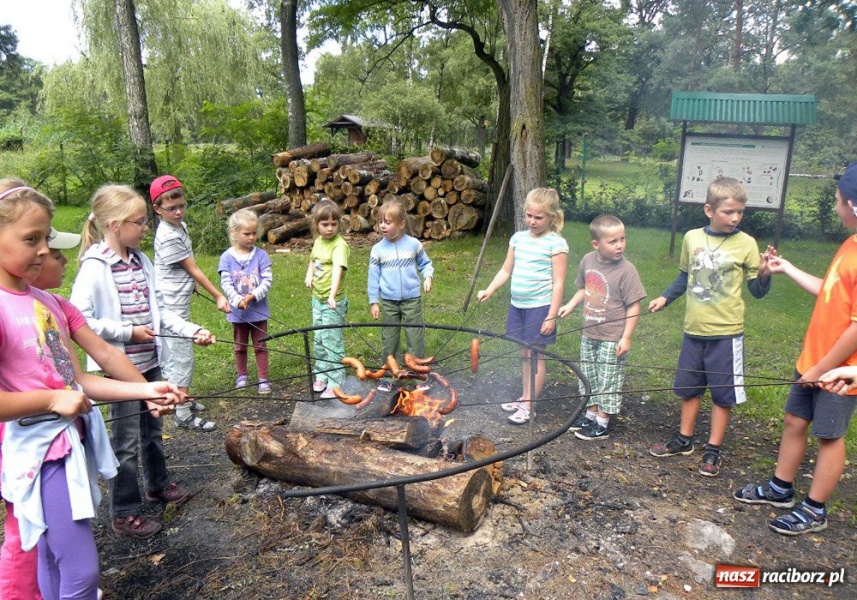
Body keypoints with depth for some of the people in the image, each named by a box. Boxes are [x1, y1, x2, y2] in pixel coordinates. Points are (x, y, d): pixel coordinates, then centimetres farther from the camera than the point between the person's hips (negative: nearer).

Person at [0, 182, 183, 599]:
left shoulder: (47, 302, 7)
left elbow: (78, 381, 8)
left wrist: (145, 391, 0)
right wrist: (52, 398, -15)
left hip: (73, 440, 7)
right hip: (39, 451, -7)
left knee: (55, 561, 22)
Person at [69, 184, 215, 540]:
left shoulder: (141, 261, 5)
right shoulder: (95, 267, -17)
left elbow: (158, 309, 9)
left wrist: (192, 331, -2)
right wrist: (128, 332, -20)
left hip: (149, 361, 7)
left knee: (153, 428, 22)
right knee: (126, 439, 4)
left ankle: (157, 484, 43)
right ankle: (125, 514, 19)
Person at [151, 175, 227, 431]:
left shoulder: (180, 225, 6)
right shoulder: (169, 237, -21)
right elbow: (193, 270, -17)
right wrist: (218, 296, -11)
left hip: (176, 302, 9)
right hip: (172, 306, -9)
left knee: (173, 355, 19)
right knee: (182, 357, -3)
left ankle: (180, 400, 32)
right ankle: (183, 415, 5)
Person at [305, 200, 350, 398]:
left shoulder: (340, 244, -18)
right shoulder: (318, 242, 6)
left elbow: (338, 269, -32)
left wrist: (332, 295, -45)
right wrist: (309, 275, 7)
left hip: (333, 302, -8)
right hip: (317, 299, 8)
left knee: (332, 343, -2)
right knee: (319, 341, 18)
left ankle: (335, 384, 8)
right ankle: (322, 376, 34)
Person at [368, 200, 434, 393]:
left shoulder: (413, 244, -4)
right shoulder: (378, 249, -3)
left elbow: (425, 263, 11)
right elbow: (373, 277, 1)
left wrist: (428, 276, -9)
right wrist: (373, 302, 1)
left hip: (412, 300, -1)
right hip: (388, 302, 1)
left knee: (416, 338, 4)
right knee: (389, 340, 9)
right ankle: (387, 375, 22)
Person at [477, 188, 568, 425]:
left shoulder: (556, 243, -10)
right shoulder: (518, 238, 8)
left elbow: (558, 282, -12)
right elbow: (506, 270, 13)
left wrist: (552, 316, -15)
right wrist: (489, 290, -2)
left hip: (540, 307, -6)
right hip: (517, 305, 6)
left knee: (535, 355, 3)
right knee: (524, 354, 15)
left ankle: (527, 406, 11)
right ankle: (525, 397, 29)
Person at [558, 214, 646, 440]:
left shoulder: (626, 270, -18)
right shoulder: (588, 261, -2)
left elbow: (633, 307, -15)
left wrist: (626, 337, -16)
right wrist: (569, 306, 3)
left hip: (613, 338, -6)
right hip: (589, 334, 6)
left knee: (608, 380, 6)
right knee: (589, 377, 18)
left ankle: (602, 424, 19)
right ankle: (591, 414, 35)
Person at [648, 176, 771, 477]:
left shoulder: (746, 244, -8)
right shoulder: (692, 238, 0)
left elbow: (757, 291, -2)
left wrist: (764, 274, -21)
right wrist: (665, 298, 7)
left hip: (726, 333, -3)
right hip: (694, 329, 4)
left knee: (723, 393, 6)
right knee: (688, 387, 15)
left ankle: (713, 450, 21)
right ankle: (684, 439, 33)